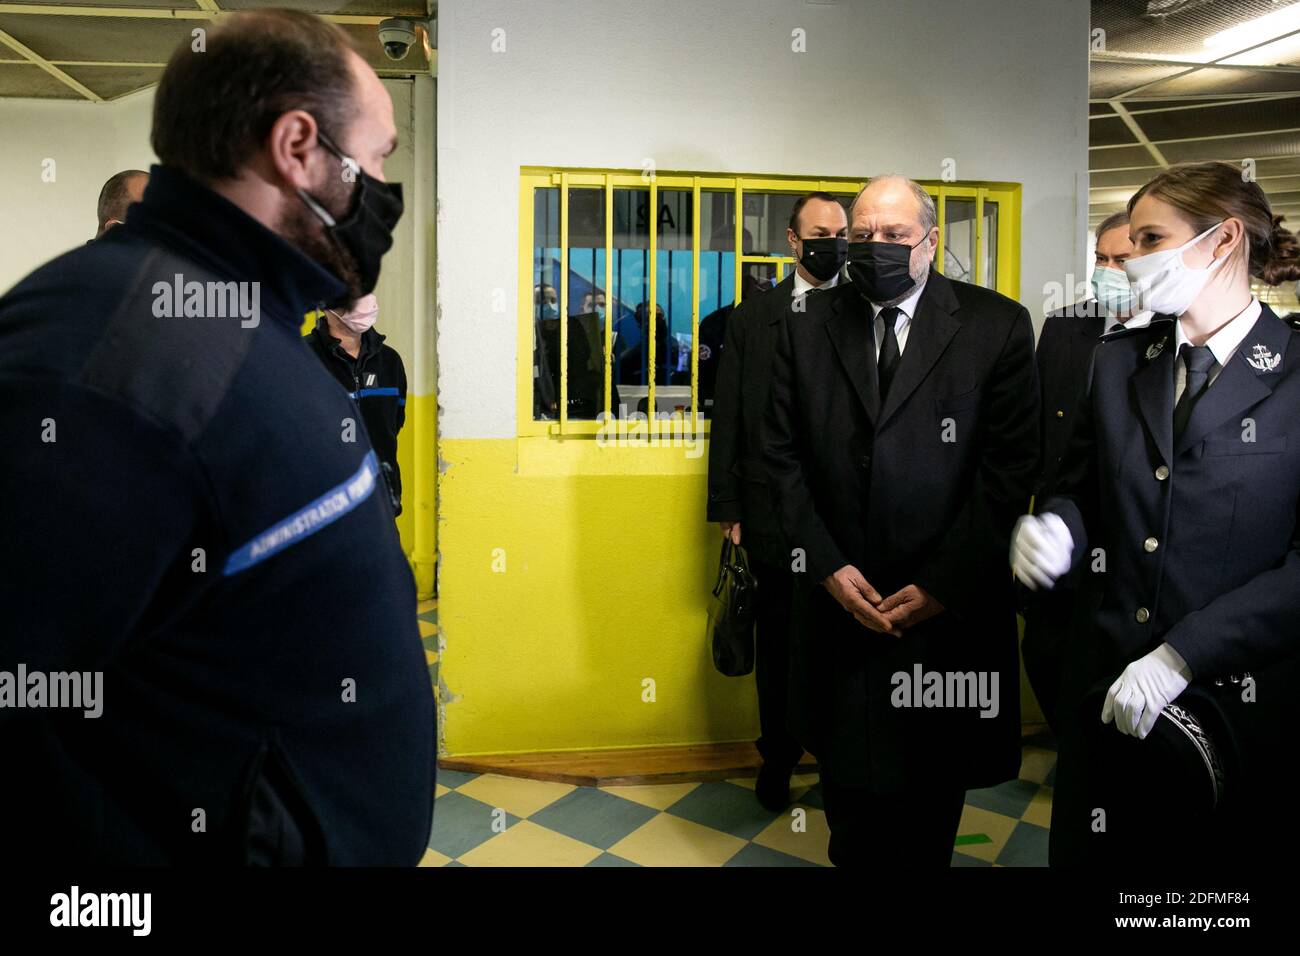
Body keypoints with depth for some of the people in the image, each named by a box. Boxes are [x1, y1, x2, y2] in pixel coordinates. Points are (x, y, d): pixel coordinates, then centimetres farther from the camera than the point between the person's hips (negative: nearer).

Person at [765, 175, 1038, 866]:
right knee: (847, 782, 15)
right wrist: (828, 566, -8)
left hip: (948, 603, -1)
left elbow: (1010, 467, -7)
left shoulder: (997, 325, -3)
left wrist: (942, 584, -11)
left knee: (934, 785, 15)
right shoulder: (807, 325, 3)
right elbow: (783, 456, 1)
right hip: (839, 600, 2)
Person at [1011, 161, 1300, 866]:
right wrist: (1054, 527, -15)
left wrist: (1180, 657, -20)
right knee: (1087, 847, 14)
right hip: (1105, 687, 3)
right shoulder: (1116, 362, 5)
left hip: (1237, 695, -3)